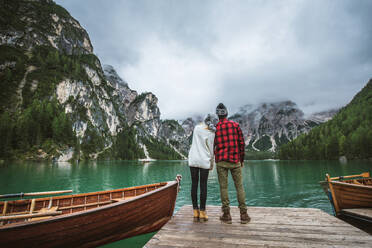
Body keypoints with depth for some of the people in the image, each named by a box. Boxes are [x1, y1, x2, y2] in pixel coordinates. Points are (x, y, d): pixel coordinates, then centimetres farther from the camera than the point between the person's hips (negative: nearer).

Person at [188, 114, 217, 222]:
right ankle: (202, 212, 13)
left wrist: (205, 123, 12)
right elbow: (211, 150, -2)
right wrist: (212, 164, 9)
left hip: (193, 160, 3)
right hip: (204, 161, -3)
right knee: (203, 186, 5)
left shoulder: (197, 128, 0)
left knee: (194, 184, 8)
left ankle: (195, 212, 15)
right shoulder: (211, 134, -8)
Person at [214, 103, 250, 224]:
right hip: (235, 160, 1)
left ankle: (226, 215, 10)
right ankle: (243, 215, 14)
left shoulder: (214, 128, 0)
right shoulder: (235, 125, 1)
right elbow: (241, 143, 2)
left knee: (223, 187, 5)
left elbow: (212, 146, 4)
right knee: (239, 186, 9)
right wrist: (242, 159, 12)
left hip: (221, 161, 0)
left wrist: (214, 160, 18)